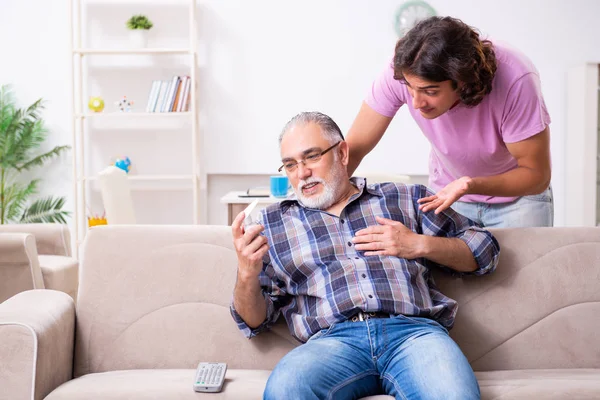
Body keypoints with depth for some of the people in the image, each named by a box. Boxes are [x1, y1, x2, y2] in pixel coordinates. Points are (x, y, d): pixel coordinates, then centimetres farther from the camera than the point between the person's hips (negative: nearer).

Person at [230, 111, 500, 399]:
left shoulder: (405, 199, 23)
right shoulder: (272, 223, 22)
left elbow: (484, 250, 23)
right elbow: (254, 321, 17)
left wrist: (421, 244, 5)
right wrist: (247, 274, -5)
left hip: (414, 330, 1)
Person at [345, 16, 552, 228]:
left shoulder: (516, 80, -35)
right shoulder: (401, 72, -28)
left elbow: (536, 175, -25)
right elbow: (354, 149, -21)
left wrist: (471, 185, -42)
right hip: (446, 190, 2)